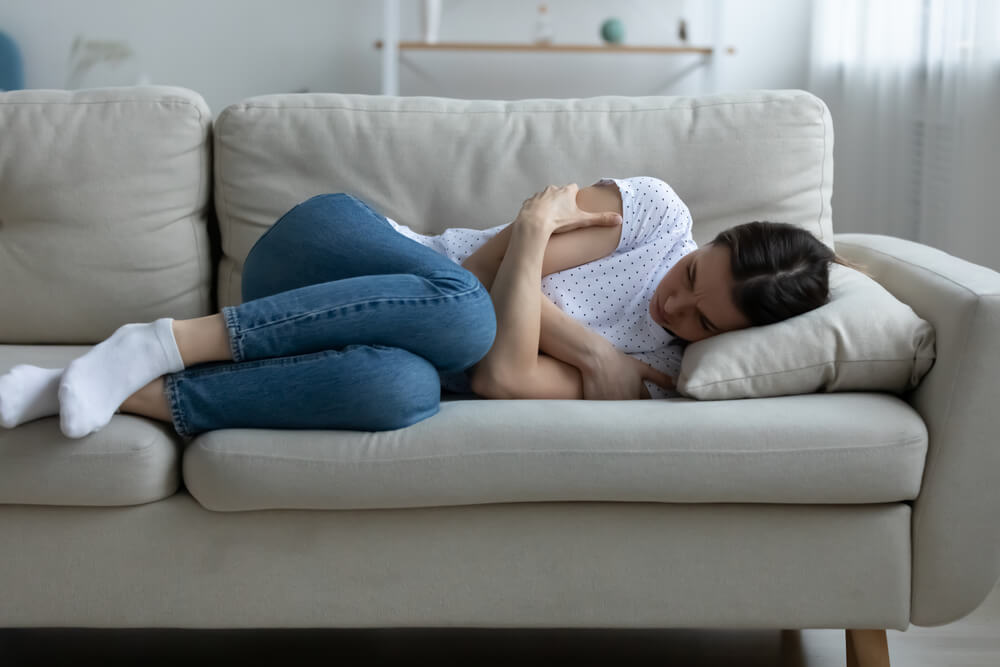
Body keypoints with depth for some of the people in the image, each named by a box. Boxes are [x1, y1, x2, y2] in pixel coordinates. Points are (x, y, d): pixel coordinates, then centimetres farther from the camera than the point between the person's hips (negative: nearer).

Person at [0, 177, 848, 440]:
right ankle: (172, 339, -29)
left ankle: (135, 396, -29)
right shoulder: (659, 211, -4)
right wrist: (592, 351, -14)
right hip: (329, 252, -1)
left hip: (391, 339, 2)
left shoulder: (655, 372, 0)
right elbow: (488, 265, -11)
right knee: (462, 310, -38)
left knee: (406, 389, -38)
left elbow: (503, 377, -15)